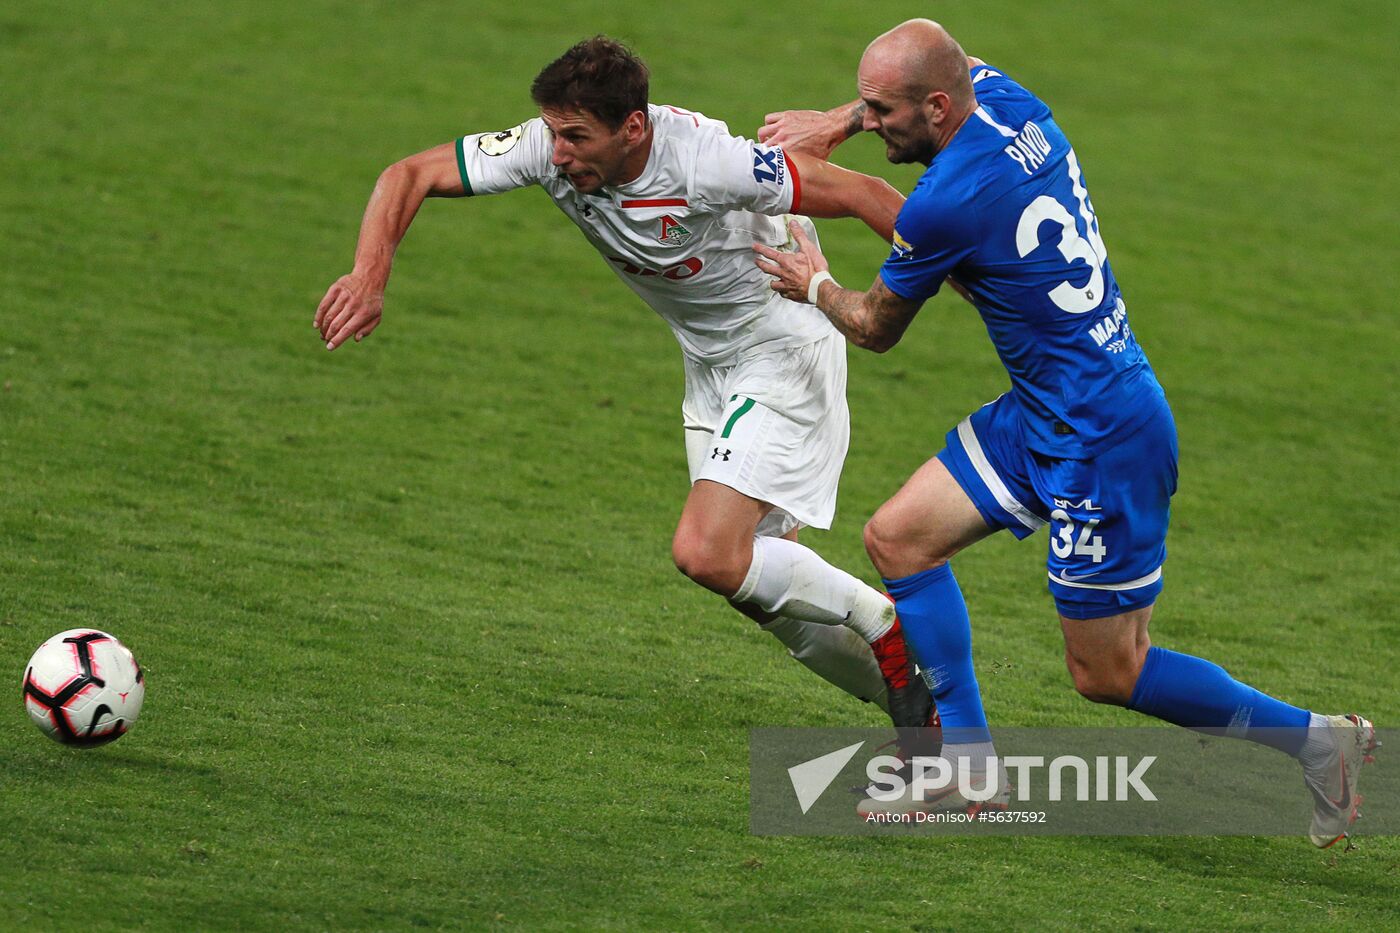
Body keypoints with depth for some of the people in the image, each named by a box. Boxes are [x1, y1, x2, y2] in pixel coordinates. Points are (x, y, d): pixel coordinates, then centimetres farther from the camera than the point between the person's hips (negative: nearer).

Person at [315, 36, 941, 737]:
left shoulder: (707, 161, -32)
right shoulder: (549, 148, -17)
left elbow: (862, 194, -24)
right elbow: (409, 176, -13)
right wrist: (369, 277, -31)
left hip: (784, 353, -7)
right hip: (710, 368, 8)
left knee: (705, 554, -21)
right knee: (759, 583, 10)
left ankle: (885, 622, 0)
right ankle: (918, 709, 25)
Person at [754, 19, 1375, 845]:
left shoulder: (944, 205, -24)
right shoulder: (1006, 100, -1)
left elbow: (876, 328, -5)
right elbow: (964, 72, 28)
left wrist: (816, 287, 16)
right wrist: (838, 121, 21)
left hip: (1106, 441, -10)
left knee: (1108, 673, 0)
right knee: (899, 537, 8)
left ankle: (1313, 738, 13)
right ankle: (969, 764, 13)